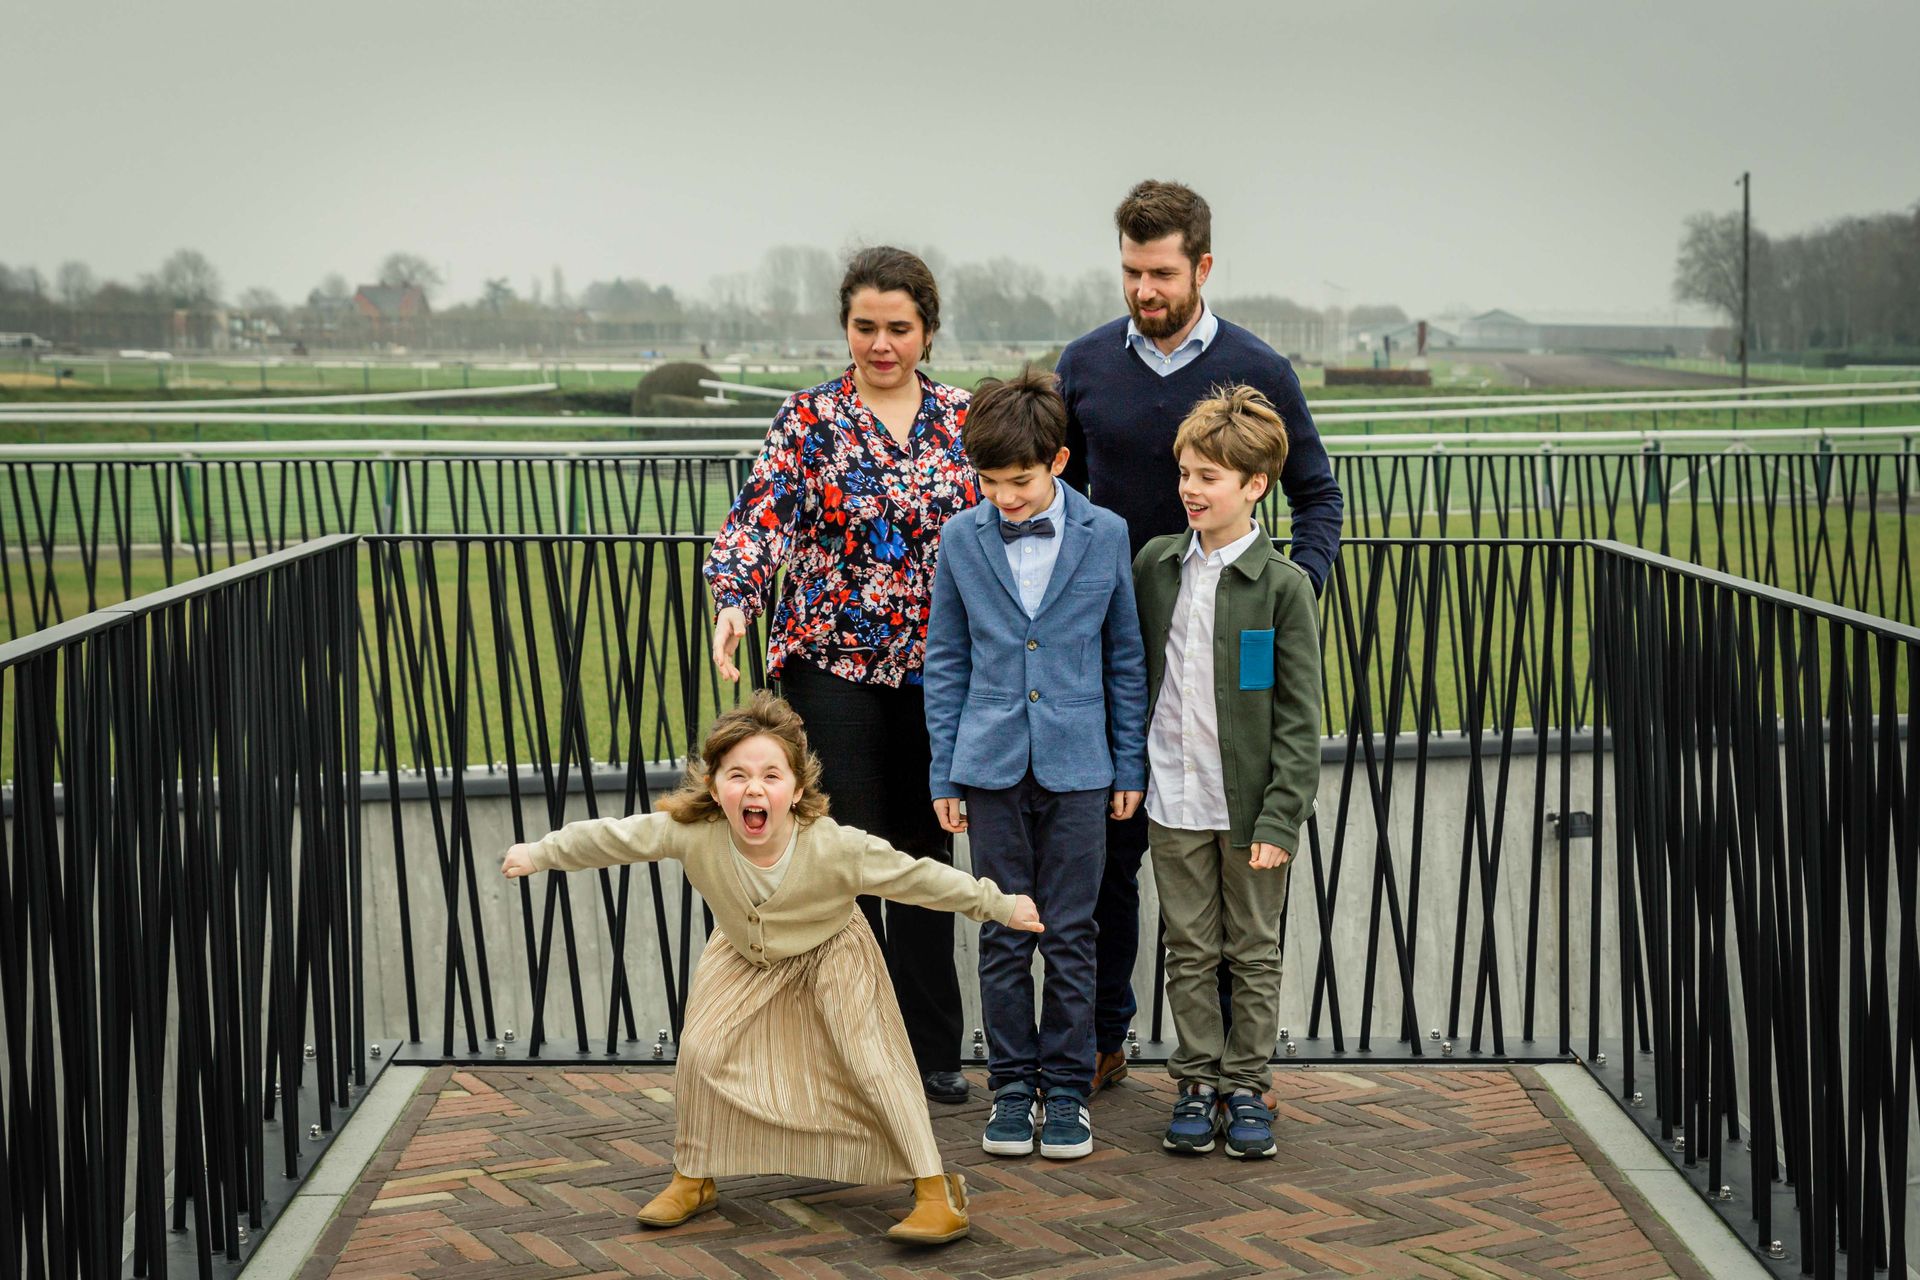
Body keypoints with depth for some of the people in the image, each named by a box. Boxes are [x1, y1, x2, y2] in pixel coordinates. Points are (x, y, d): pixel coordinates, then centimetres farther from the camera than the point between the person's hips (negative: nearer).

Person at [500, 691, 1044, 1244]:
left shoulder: (836, 847, -38)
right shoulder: (692, 832, -34)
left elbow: (918, 877, -27)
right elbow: (612, 837, -18)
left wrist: (1001, 906, -20)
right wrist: (541, 853, -7)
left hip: (831, 952, -3)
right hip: (743, 953, 3)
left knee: (872, 1062, -13)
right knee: (702, 1049, -9)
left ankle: (936, 1189, -3)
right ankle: (693, 1180, 13)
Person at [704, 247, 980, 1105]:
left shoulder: (963, 421, 7)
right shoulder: (810, 417, -1)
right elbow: (761, 516, -11)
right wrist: (733, 600, -27)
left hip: (937, 669, 3)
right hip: (832, 661, -3)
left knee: (927, 852, 9)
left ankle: (932, 1050, 19)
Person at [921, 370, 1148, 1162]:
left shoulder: (1105, 536, -1)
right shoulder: (962, 541, 1)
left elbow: (1125, 657, 6)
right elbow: (945, 661, 7)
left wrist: (1130, 764, 5)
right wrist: (944, 772, 4)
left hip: (1077, 765, -1)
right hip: (992, 765, 1)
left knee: (1071, 937, 5)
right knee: (1004, 937, 6)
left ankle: (1067, 1089, 16)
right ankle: (1013, 1087, 18)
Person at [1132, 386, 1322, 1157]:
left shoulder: (1283, 585, -8)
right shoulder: (1155, 564, 4)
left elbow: (1299, 716, -8)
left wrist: (1281, 818, -13)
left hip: (1250, 802, -3)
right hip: (1175, 798, 3)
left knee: (1254, 953, 9)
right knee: (1190, 951, 10)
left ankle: (1246, 1086, 21)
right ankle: (1197, 1084, 21)